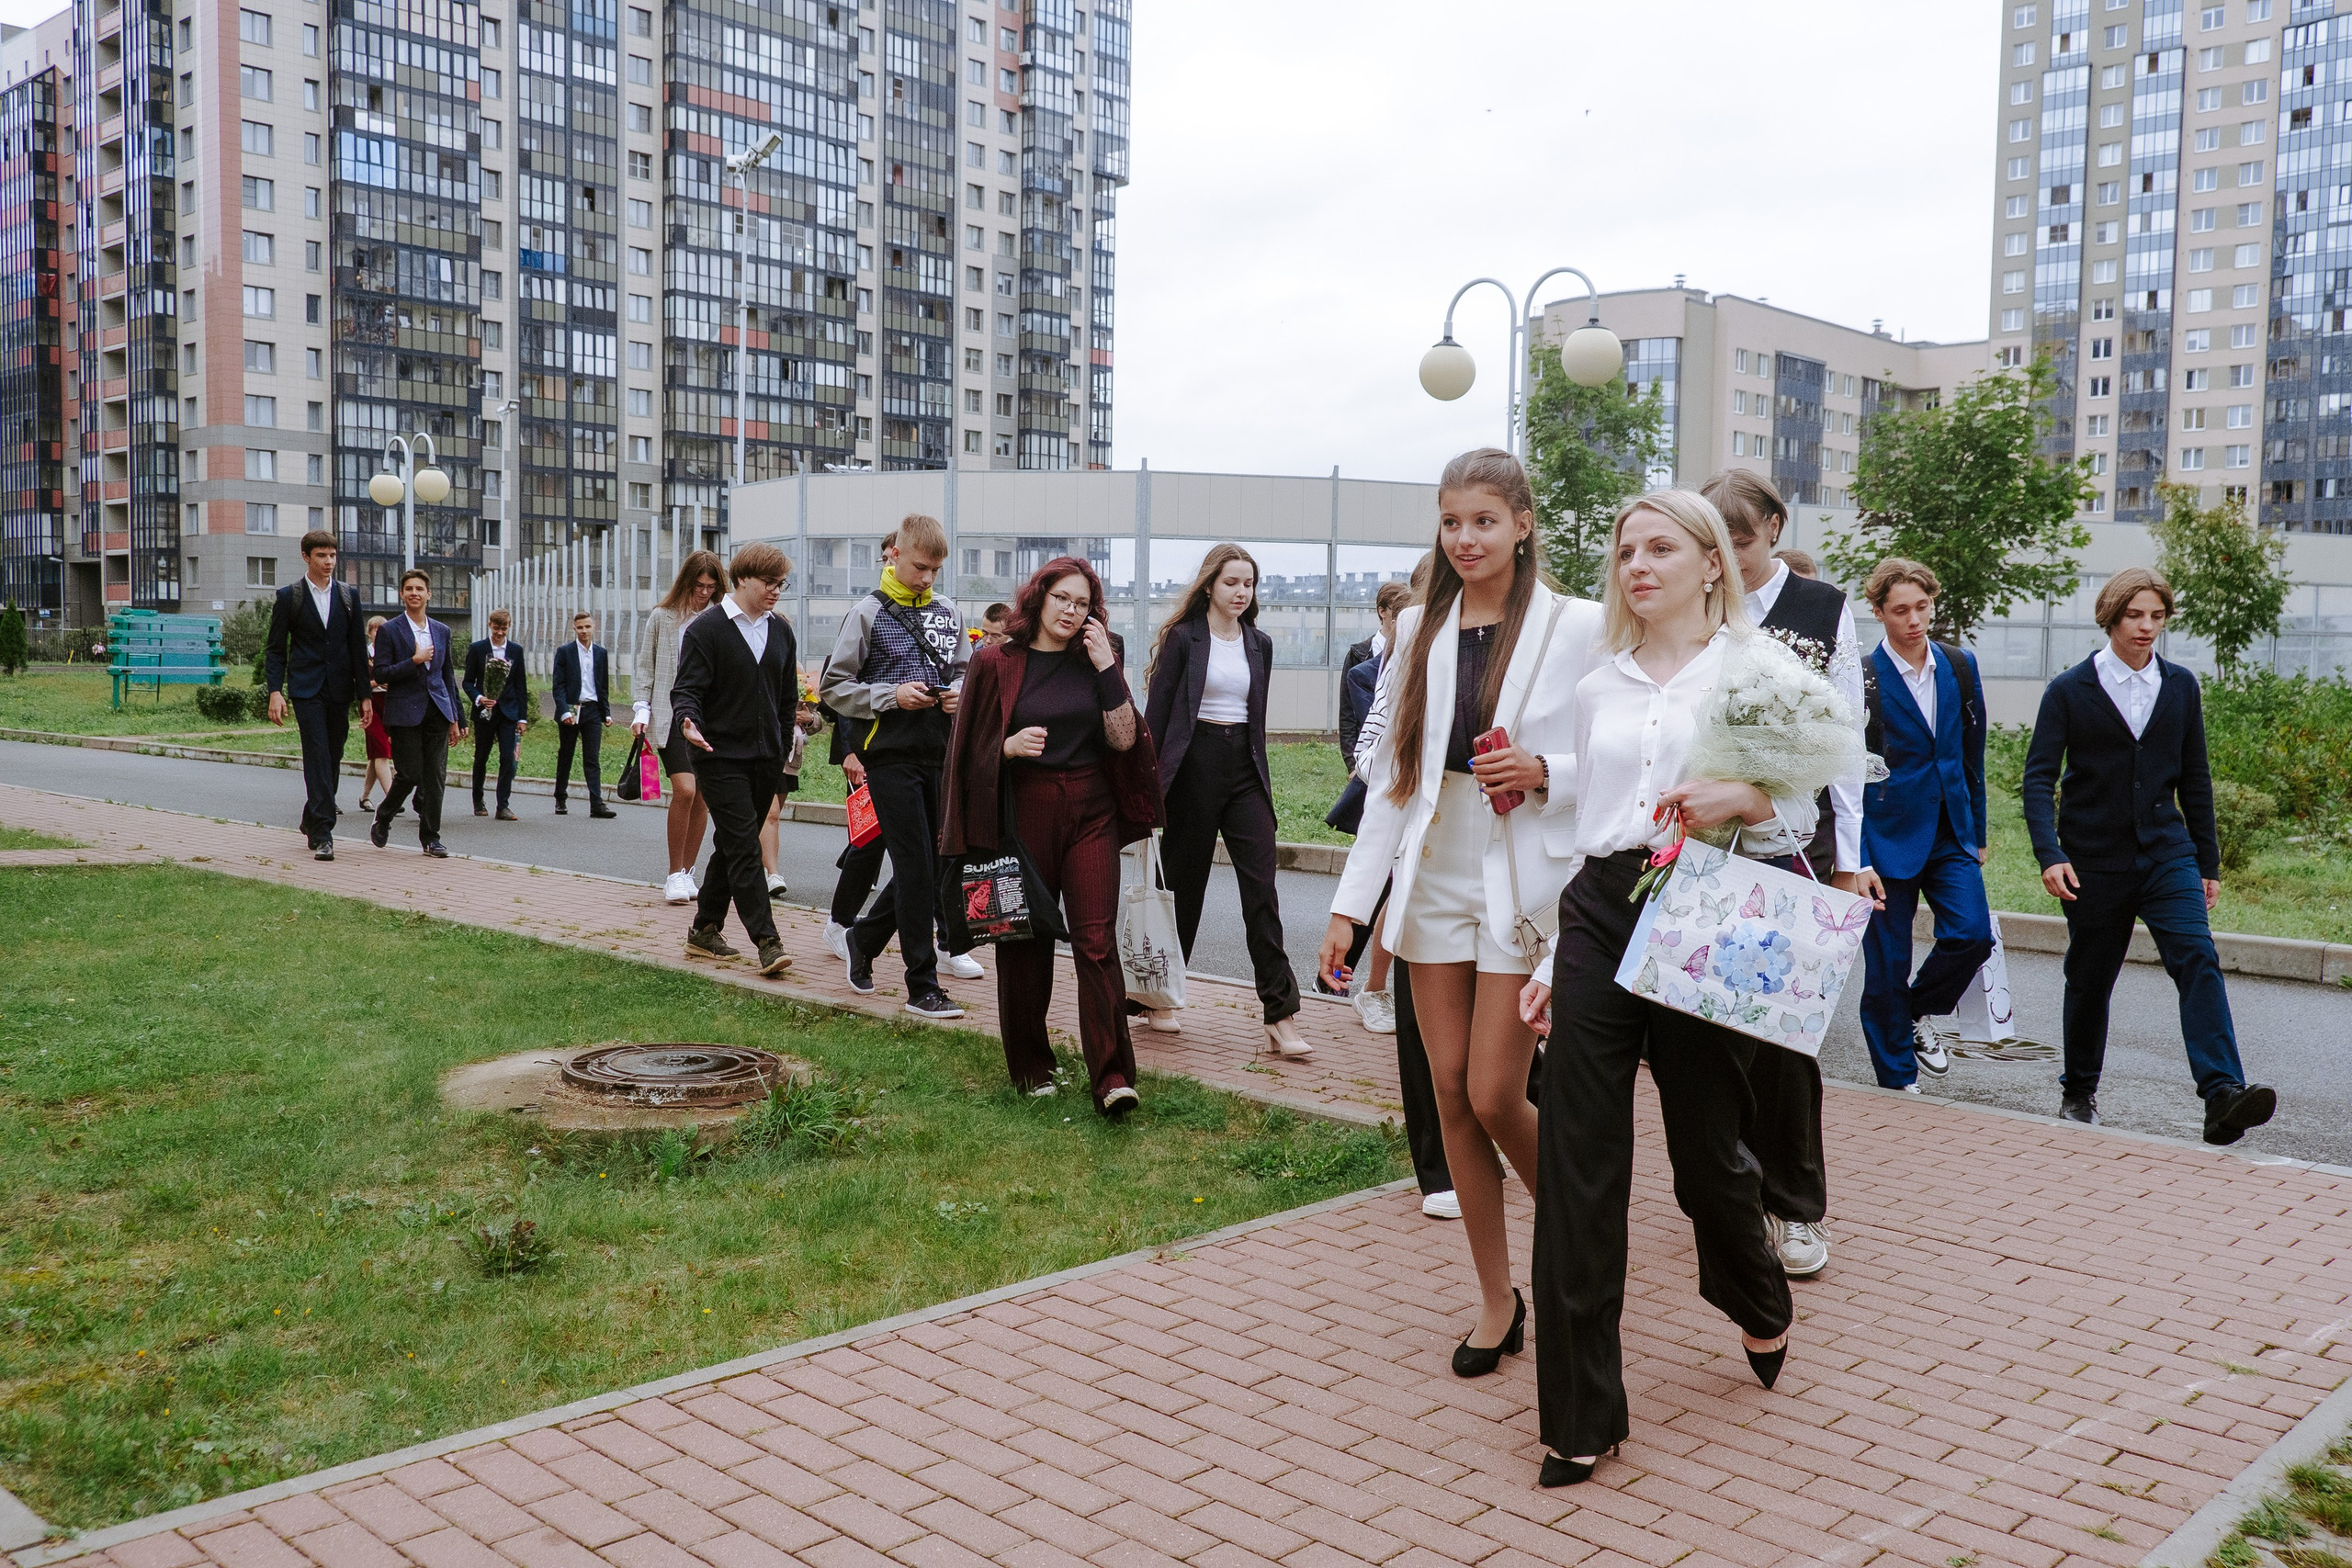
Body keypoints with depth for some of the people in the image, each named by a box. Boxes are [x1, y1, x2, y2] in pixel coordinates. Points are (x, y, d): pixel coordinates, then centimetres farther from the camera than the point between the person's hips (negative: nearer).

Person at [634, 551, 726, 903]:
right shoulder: (662, 618, 5)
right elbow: (644, 668, 10)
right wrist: (641, 709, 0)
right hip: (672, 716, -2)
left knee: (702, 798, 4)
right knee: (684, 790, -16)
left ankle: (687, 872, 18)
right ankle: (675, 872, -3)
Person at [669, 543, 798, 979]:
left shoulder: (781, 631, 12)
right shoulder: (706, 630, -6)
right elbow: (687, 688, -9)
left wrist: (782, 749, 17)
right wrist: (687, 723, -30)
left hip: (765, 761, 6)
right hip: (722, 756, -6)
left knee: (732, 847, 13)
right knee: (744, 848, -11)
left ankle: (704, 932, 23)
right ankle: (767, 943, -13)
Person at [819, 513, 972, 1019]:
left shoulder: (947, 612, 12)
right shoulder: (869, 613, -2)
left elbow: (966, 669, 22)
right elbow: (833, 688, -3)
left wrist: (959, 692, -1)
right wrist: (893, 697, -15)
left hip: (937, 755, 5)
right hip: (892, 755, -5)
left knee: (931, 864, 11)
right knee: (916, 867, -6)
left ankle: (863, 940, 33)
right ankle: (922, 986, 1)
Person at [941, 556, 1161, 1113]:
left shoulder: (1098, 660, 8)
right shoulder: (997, 664, 2)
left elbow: (1124, 738, -2)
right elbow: (973, 751, 4)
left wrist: (1107, 667, -8)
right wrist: (1010, 745, -16)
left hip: (1091, 814, 1)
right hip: (1024, 812, -1)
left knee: (1096, 941, -7)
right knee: (1025, 941, 7)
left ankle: (1111, 1077, -9)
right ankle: (1030, 1065, 23)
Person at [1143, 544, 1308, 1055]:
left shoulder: (1260, 644, 12)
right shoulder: (1183, 638, -2)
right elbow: (1156, 712, -4)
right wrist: (1150, 783, -8)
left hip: (1244, 769, 3)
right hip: (1194, 767, -3)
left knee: (1261, 888, -6)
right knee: (1184, 884, 6)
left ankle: (1280, 1017, -8)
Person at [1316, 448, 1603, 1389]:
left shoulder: (1577, 625, -3)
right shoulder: (1420, 629, 9)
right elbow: (1389, 773, 10)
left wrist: (1543, 772, -20)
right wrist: (1351, 903, 6)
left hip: (1525, 880, -4)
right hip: (1433, 877, 4)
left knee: (1494, 1095, -6)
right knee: (1451, 1093, 6)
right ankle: (1497, 1300, 20)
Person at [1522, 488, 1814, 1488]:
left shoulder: (1763, 670, 3)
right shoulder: (1598, 686, 13)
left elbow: (1801, 818, 2)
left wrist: (1744, 800, -20)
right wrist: (1559, 958, 14)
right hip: (1600, 917, 3)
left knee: (1707, 1147, 10)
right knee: (1578, 1162, -2)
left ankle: (1760, 1305, 45)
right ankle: (1581, 1413, 8)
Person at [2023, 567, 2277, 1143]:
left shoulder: (2181, 687, 8)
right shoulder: (2068, 691, -3)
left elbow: (2195, 779, 14)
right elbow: (2039, 777, -8)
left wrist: (2208, 863, 14)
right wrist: (2049, 855, -21)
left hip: (2167, 853, 2)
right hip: (2094, 862, -2)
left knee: (2198, 959, -17)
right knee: (2089, 980, 9)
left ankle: (2223, 1094, -25)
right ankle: (2078, 1092, 28)